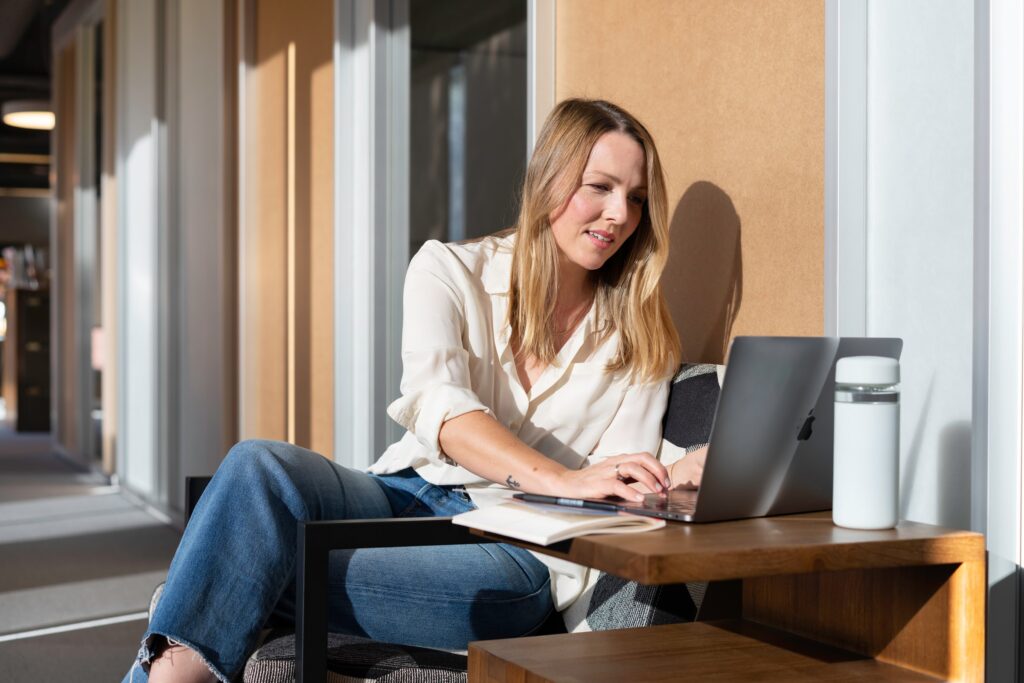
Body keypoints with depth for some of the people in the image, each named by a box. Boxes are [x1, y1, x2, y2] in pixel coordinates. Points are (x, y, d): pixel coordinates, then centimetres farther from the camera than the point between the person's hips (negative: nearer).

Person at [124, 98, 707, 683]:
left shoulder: (642, 337, 10)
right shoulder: (449, 272, 6)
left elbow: (618, 492, 3)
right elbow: (438, 406, -13)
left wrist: (683, 475, -21)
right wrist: (561, 479, -29)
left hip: (516, 547, -2)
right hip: (407, 498, 2)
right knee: (262, 466, -31)